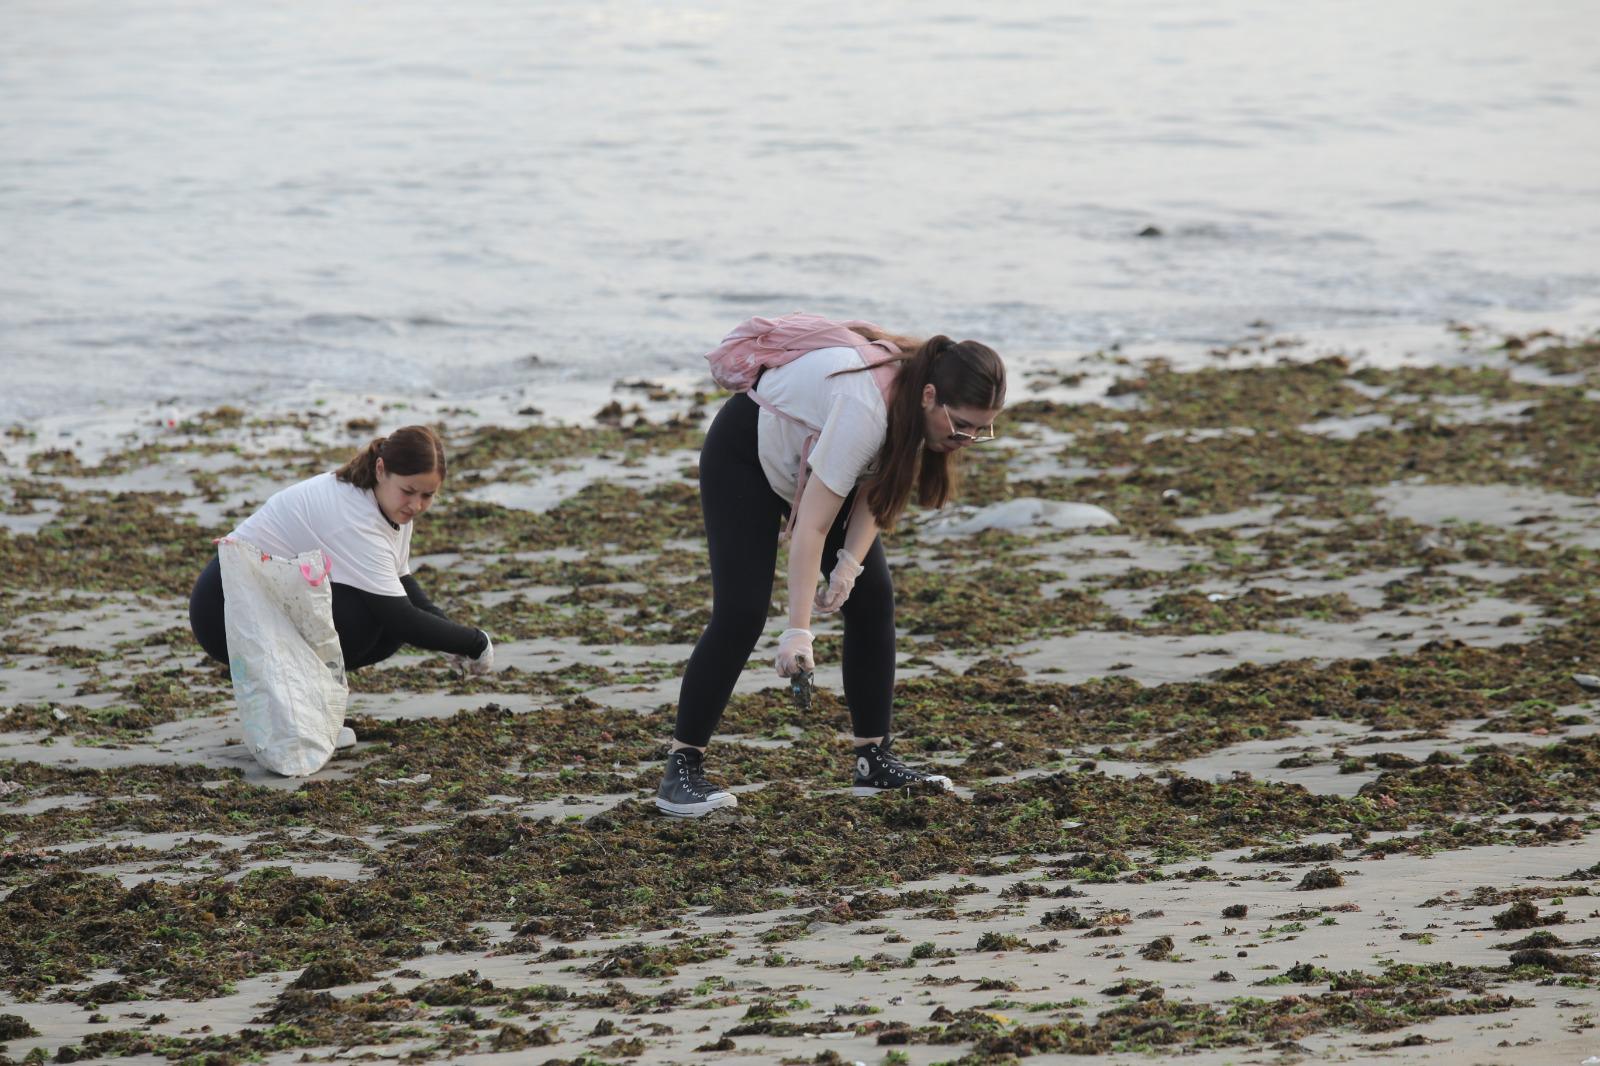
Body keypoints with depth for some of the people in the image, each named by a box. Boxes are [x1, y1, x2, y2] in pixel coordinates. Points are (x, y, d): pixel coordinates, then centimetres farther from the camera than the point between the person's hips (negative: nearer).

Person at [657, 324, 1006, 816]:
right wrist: (798, 631, -38)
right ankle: (681, 768, -10)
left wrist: (851, 563, -20)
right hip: (744, 456, -8)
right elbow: (812, 524, -39)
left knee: (872, 596, -2)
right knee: (741, 612, -16)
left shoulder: (915, 402, -17)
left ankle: (875, 761, 4)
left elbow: (877, 487, -6)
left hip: (813, 459, 8)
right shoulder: (864, 407, -41)